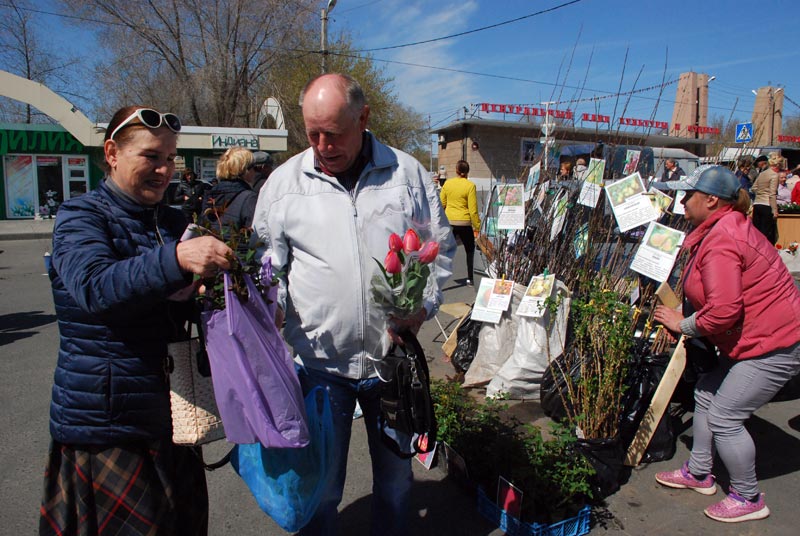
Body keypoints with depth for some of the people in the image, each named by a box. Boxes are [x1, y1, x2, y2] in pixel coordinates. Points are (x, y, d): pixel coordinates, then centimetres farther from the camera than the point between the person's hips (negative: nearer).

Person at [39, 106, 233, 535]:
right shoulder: (81, 218, -6)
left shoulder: (173, 221, 9)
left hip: (170, 415, 5)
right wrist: (176, 259, -42)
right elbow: (93, 287, -27)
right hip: (105, 423, -5)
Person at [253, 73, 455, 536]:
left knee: (396, 478, 20)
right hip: (318, 359, -1)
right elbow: (266, 263, 5)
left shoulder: (408, 173, 1)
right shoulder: (283, 182, 0)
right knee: (320, 486, 13)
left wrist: (424, 304, -6)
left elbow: (442, 245, 8)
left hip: (393, 355, 1)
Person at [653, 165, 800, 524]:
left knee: (724, 417, -4)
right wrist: (685, 318, 3)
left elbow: (723, 310, -30)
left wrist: (683, 324, -14)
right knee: (706, 394, 16)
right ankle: (699, 474, 32)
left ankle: (749, 499, 17)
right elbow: (724, 295, 14)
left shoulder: (720, 241, -24)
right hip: (755, 338, 11)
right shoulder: (724, 228, 11)